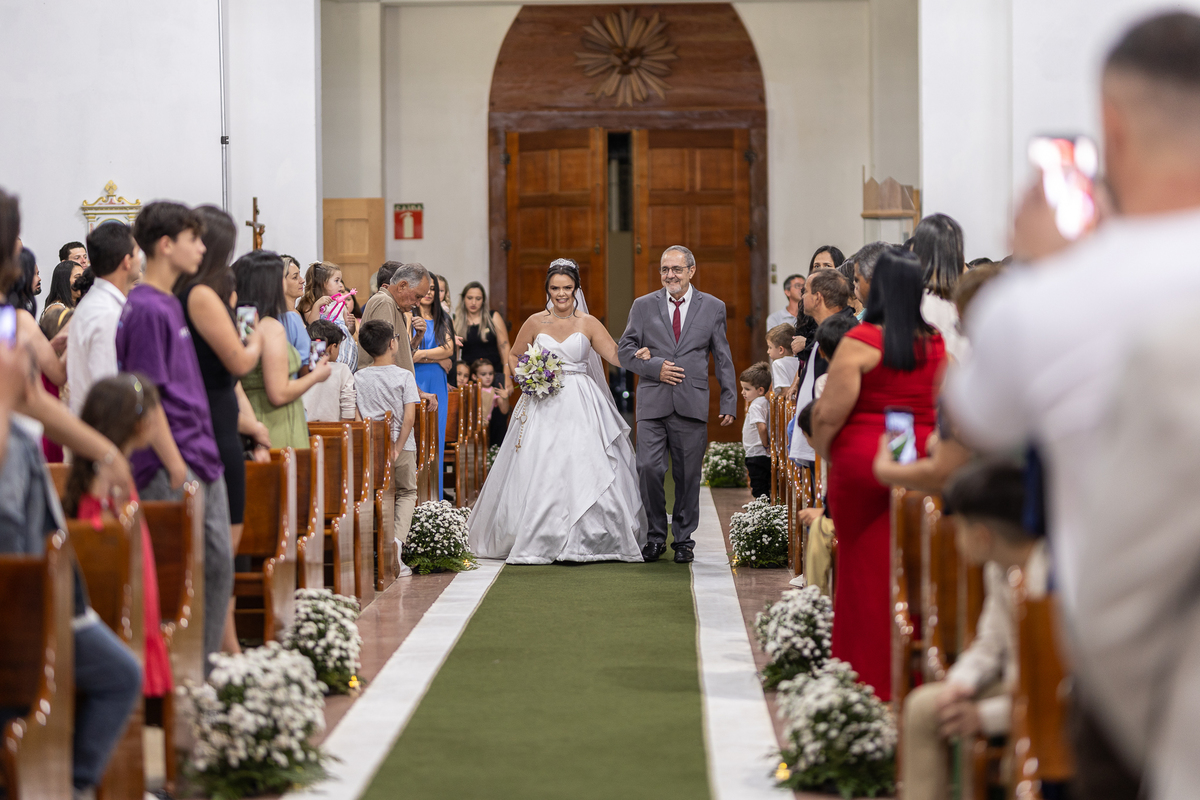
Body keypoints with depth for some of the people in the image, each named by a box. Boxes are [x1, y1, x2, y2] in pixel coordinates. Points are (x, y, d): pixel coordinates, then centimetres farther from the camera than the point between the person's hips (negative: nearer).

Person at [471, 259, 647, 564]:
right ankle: (537, 541, 8)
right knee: (539, 473, -2)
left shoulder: (588, 324, 2)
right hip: (544, 405, 1)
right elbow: (514, 357, 17)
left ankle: (586, 541, 1)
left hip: (580, 407, -1)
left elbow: (616, 354, -6)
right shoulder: (535, 323, 6)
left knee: (586, 470, -8)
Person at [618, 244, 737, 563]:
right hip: (653, 404, 0)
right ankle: (656, 535, 6)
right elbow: (626, 350, 8)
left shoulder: (713, 307, 8)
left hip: (692, 405, 0)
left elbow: (723, 359, 10)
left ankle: (684, 540, 16)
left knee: (688, 475, 3)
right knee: (649, 468, -10)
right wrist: (655, 367, -8)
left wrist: (729, 402, 5)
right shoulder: (643, 306, 9)